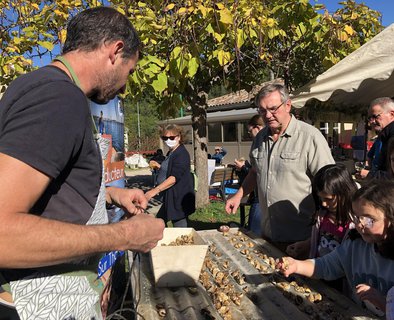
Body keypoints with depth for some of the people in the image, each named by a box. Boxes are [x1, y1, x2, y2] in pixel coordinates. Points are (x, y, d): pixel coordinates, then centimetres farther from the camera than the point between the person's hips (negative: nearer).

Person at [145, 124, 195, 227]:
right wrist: (158, 167, 13)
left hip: (180, 197, -10)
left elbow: (175, 177, -27)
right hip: (170, 196, 10)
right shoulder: (170, 153, 15)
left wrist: (156, 190, -34)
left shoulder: (182, 154, -16)